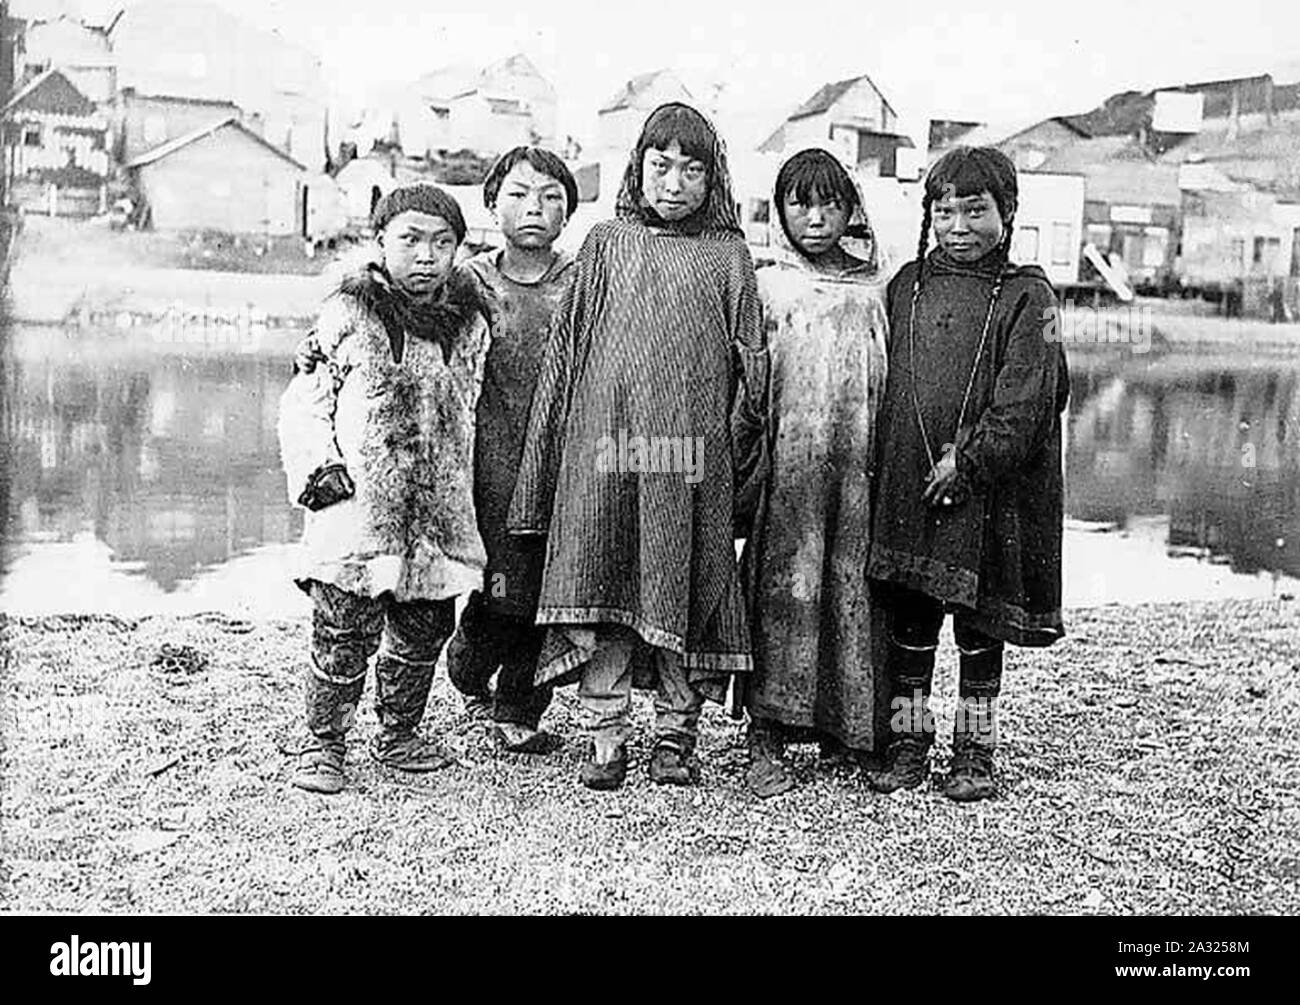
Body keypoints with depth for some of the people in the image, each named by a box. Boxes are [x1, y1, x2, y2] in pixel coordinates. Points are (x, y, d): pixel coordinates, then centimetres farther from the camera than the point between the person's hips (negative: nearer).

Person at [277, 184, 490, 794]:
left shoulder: (469, 323, 11)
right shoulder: (348, 313, -1)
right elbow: (304, 400, 1)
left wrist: (462, 488, 14)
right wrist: (319, 468, -10)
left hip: (439, 514, 4)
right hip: (358, 503, -4)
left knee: (425, 629, 11)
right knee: (345, 633, -5)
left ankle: (398, 735, 30)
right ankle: (323, 746, 13)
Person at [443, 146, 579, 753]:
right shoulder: (471, 283, 4)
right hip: (492, 468, -1)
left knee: (549, 596, 3)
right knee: (499, 594, -2)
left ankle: (519, 712, 23)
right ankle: (468, 671, 31)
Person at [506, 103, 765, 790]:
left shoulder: (726, 255, 10)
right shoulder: (606, 244, 12)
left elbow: (748, 361, 10)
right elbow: (564, 350, 11)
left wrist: (745, 459, 3)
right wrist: (544, 463, 7)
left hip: (690, 453, 0)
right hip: (603, 446, 1)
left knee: (683, 592, 2)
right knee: (600, 592, -1)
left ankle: (676, 739, 15)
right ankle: (605, 739, 8)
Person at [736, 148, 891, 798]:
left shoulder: (874, 291, 13)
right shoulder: (766, 285, 6)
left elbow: (891, 384, 14)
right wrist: (742, 419, -13)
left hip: (857, 465, 3)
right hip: (786, 463, -3)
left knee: (849, 587, 4)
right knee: (784, 587, -7)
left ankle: (843, 726, 17)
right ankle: (765, 742, -2)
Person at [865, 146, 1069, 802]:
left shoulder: (1026, 297, -2)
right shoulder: (906, 286, 10)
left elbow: (1024, 402, -10)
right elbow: (881, 381, 12)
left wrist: (969, 459, -17)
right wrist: (889, 463, 3)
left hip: (988, 494, -3)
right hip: (904, 487, 3)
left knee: (979, 627, 7)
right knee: (908, 623, 9)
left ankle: (975, 753, 19)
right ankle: (907, 744, 21)